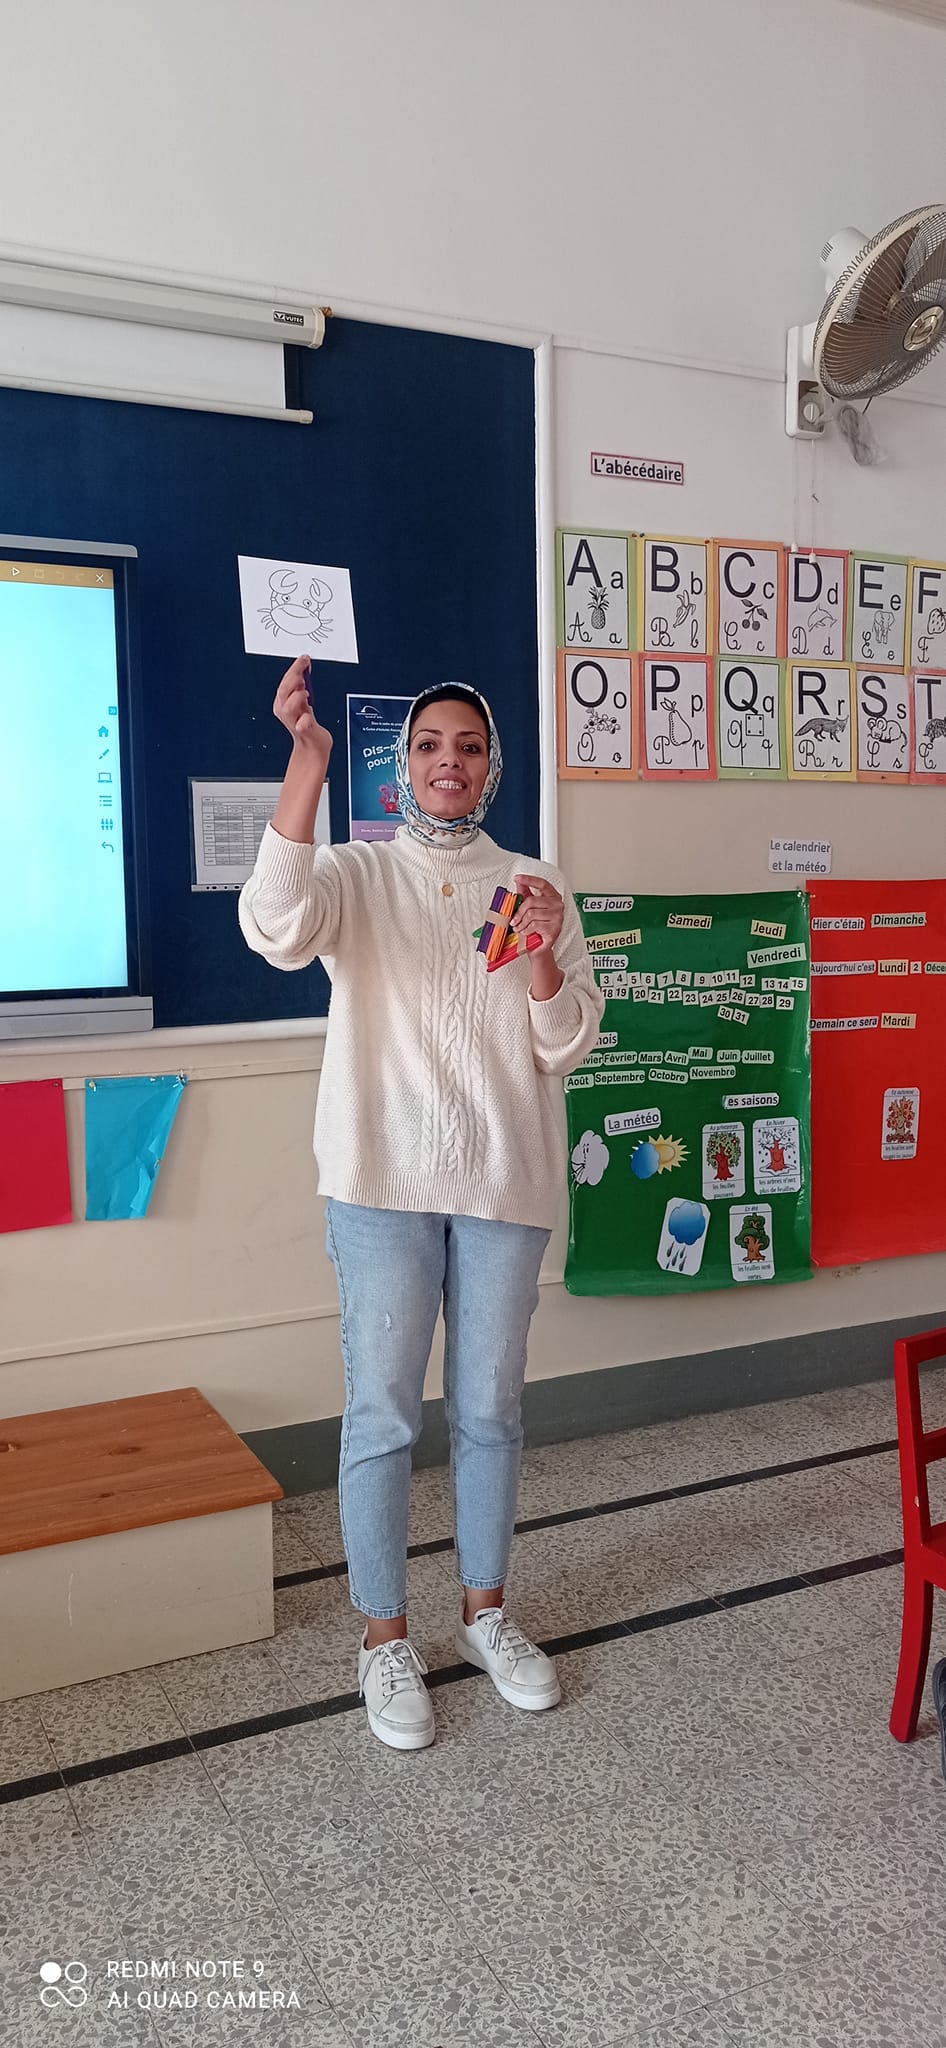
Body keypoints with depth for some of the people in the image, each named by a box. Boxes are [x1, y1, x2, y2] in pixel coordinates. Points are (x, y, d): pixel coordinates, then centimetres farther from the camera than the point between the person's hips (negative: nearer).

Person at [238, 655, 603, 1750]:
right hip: (385, 1180, -2)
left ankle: (485, 1612, 33)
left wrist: (544, 958, -16)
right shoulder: (356, 875, 0)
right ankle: (384, 1639, 22)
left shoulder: (535, 887, 7)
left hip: (504, 1184, 2)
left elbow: (565, 1047, 3)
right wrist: (308, 757, -27)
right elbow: (276, 929, -24)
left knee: (489, 1409, 13)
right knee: (382, 1413, 4)